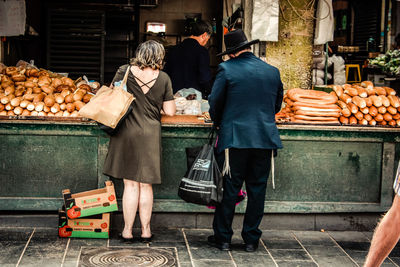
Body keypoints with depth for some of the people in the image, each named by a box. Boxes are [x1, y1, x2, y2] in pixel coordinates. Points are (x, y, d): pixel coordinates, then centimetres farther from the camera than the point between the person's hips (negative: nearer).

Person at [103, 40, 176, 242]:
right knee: (146, 184, 10)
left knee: (130, 184, 6)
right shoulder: (163, 78, -1)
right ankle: (146, 230, 15)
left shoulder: (125, 71, -2)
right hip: (150, 135, 0)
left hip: (127, 132, 0)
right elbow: (170, 112, 1)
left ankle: (128, 230, 9)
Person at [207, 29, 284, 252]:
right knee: (257, 190, 10)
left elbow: (215, 102, -2)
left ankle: (223, 238, 13)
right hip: (265, 138, 3)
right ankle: (251, 239, 16)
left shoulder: (227, 69, -5)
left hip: (234, 138, -3)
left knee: (229, 189, 5)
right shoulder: (273, 71, 7)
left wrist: (219, 124, 16)